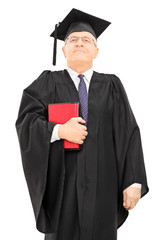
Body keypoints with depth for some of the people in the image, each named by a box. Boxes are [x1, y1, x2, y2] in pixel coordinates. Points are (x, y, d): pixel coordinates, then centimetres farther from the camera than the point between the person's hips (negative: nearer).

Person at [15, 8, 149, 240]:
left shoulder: (111, 86, 6)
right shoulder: (48, 83, 5)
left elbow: (128, 133, 0)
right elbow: (25, 122, -3)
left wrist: (134, 182, -7)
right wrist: (59, 130, -20)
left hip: (102, 185, 1)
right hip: (62, 185, 0)